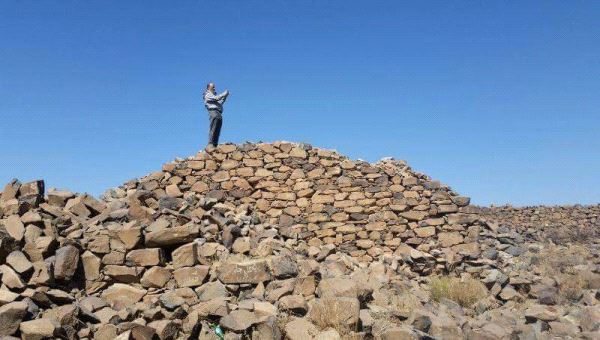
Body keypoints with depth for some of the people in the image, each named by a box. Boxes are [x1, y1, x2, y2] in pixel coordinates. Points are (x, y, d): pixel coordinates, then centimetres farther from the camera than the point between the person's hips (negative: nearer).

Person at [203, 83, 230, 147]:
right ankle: (210, 144, -22)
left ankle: (215, 144, -4)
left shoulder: (214, 95, 32)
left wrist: (225, 97, 17)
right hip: (213, 112, -9)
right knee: (213, 129, -17)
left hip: (219, 114, 9)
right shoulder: (208, 95, 6)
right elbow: (217, 98, -10)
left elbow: (219, 102, 27)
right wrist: (225, 93, -2)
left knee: (217, 130, 0)